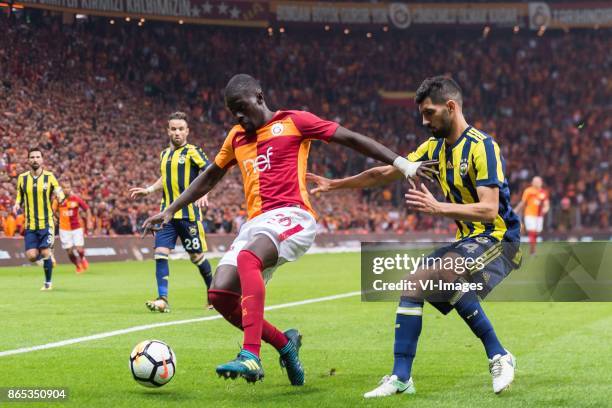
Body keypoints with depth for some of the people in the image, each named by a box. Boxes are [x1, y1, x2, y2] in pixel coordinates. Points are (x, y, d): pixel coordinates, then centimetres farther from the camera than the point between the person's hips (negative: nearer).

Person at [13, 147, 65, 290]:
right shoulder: (22, 178, 4)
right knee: (31, 256, -5)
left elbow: (60, 194, 1)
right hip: (30, 224, 2)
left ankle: (48, 282, 12)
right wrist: (17, 204, -6)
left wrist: (60, 197, -22)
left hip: (46, 222, -2)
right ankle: (47, 258, 29)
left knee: (45, 253, -7)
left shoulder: (49, 177, -3)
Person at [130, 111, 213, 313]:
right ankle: (163, 300, -10)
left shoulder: (192, 152, -5)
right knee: (160, 253, -9)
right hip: (167, 213, 6)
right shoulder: (165, 154, 15)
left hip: (189, 213, -6)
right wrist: (148, 190, 25)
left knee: (197, 256, 3)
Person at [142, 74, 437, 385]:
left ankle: (251, 357, -45)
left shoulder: (292, 122, 5)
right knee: (220, 293, -13)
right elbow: (209, 178, 35)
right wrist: (170, 210, 32)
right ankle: (284, 343, 8)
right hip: (256, 222, 7)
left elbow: (350, 139, 4)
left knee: (248, 258, -36)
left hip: (291, 216, -7)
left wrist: (401, 163, -2)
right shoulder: (236, 137, 22)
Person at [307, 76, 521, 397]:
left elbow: (489, 210, -25)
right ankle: (401, 377, 4)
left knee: (443, 272, -33)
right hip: (467, 239, 9)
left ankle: (499, 357, -23)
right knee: (412, 284, 0)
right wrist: (335, 184, 20)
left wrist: (438, 208, -35)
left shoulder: (482, 146, -16)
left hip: (497, 237, -9)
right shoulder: (435, 147, 10)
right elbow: (386, 173, 19)